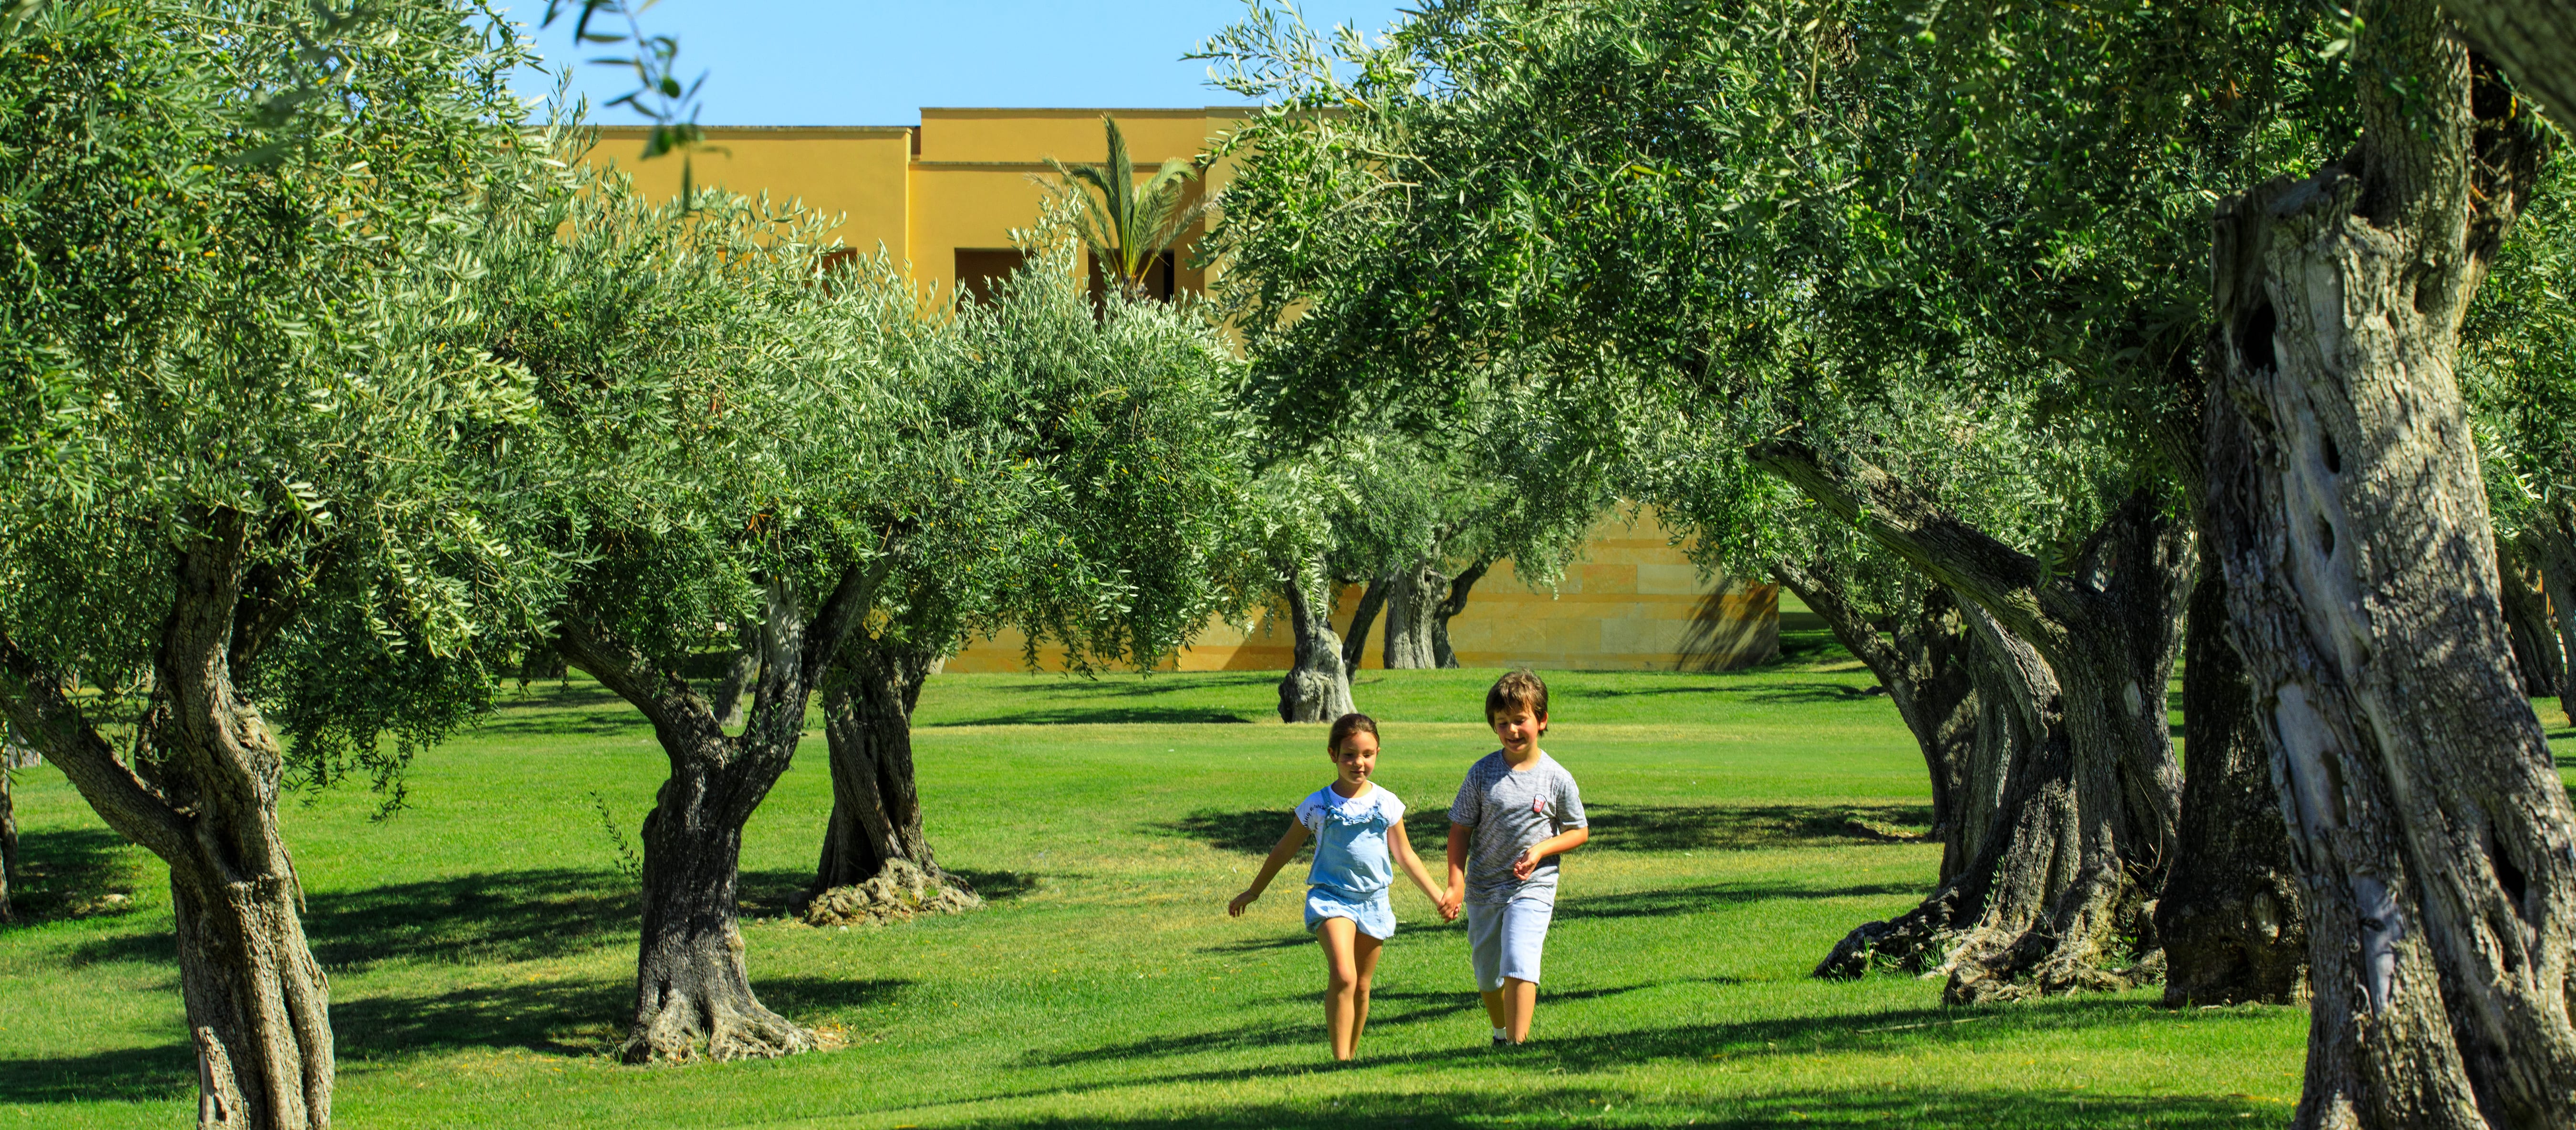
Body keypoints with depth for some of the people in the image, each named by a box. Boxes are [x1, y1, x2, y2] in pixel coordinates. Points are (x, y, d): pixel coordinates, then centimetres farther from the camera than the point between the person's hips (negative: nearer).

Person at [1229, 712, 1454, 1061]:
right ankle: (1340, 1060, -21)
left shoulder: (1387, 804, 2)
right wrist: (1253, 892, 16)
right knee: (1342, 977, -22)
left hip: (1373, 900, 3)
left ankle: (1351, 1056, 25)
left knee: (1361, 987, 11)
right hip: (1332, 897, -3)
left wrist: (1437, 896, 17)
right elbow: (1284, 851, 9)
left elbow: (1404, 855, 15)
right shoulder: (1318, 806, -4)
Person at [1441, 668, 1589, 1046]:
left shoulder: (1557, 779, -5)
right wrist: (1456, 882, -8)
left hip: (1532, 887, -3)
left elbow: (1579, 832, 5)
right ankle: (1502, 1034, 38)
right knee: (1487, 974, 15)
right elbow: (1460, 830, 1)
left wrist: (1542, 849, -13)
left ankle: (1519, 1043, -18)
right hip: (1484, 887, 3)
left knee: (1519, 965, -20)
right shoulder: (1482, 773, -3)